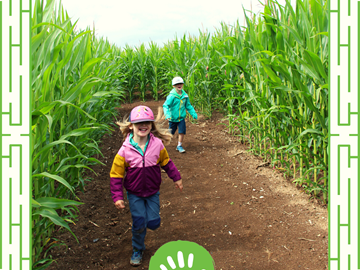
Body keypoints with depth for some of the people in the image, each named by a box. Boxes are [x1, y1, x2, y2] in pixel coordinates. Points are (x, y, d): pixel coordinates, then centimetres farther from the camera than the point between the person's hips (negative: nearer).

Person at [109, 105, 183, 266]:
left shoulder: (158, 144, -14)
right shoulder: (125, 150, -19)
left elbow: (166, 162, 5)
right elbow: (116, 175, -12)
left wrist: (176, 178, 10)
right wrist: (117, 197, -15)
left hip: (153, 191, 2)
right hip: (134, 194, -2)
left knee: (153, 223, 2)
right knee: (139, 224, 0)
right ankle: (137, 250, 27)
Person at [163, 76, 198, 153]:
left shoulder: (185, 95, 0)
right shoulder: (171, 96, -16)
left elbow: (188, 106, 12)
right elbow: (165, 105, -20)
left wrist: (194, 114, 7)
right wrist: (167, 115, -34)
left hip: (181, 118, 3)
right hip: (173, 118, -3)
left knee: (182, 131, -6)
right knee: (170, 132, 11)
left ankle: (179, 146, 12)